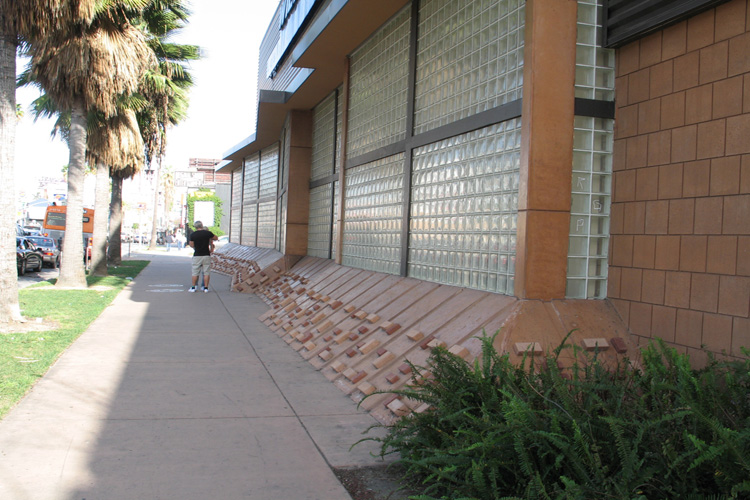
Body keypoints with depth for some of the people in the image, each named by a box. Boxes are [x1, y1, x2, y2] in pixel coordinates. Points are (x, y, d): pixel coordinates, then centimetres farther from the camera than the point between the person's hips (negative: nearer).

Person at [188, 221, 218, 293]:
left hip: (197, 256, 0)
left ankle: (193, 287, 13)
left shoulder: (192, 234, -3)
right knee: (206, 273, 5)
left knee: (195, 273, 9)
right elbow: (216, 238, 11)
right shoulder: (208, 233, -4)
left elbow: (191, 245, 4)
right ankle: (206, 288, 5)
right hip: (206, 255, 0)